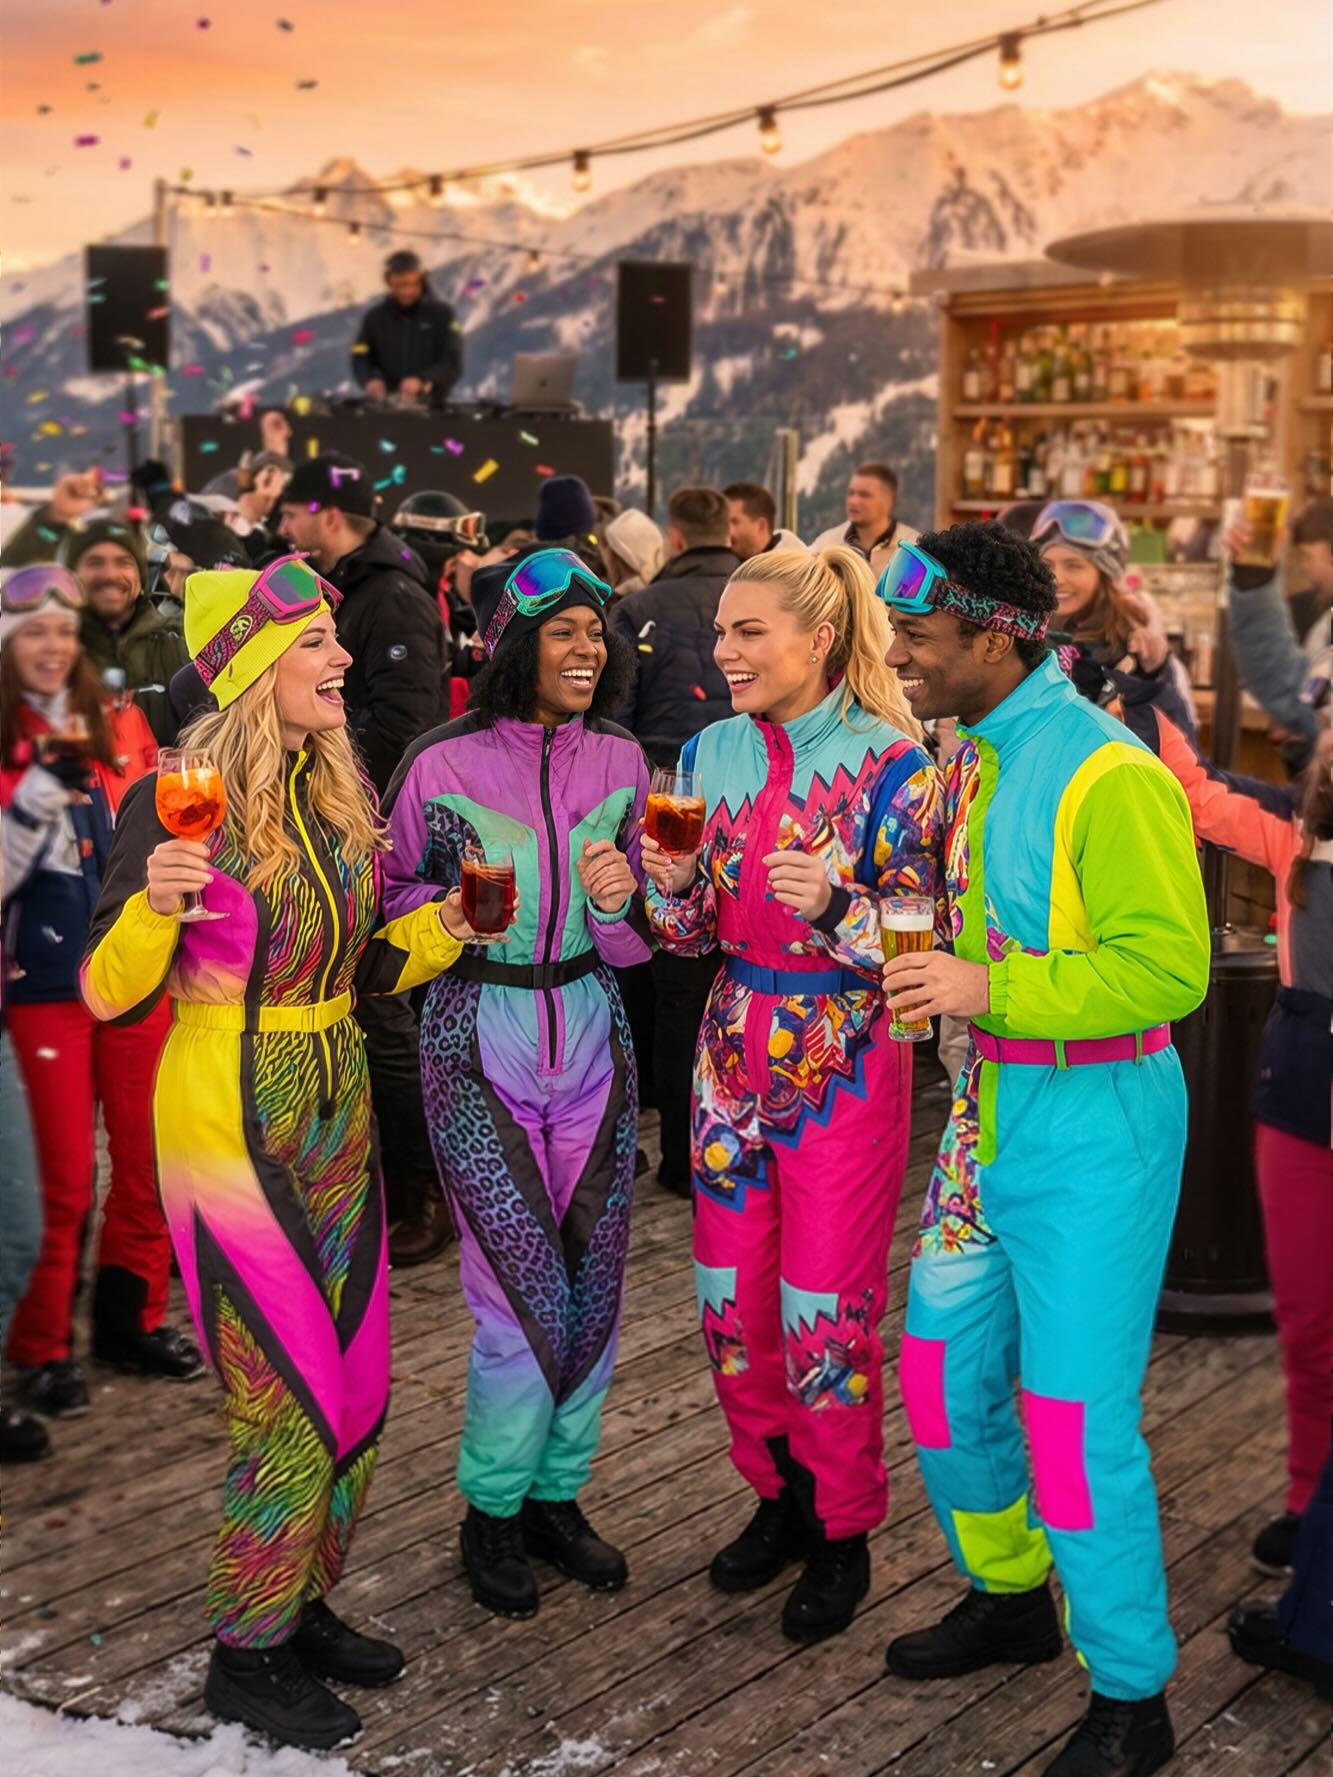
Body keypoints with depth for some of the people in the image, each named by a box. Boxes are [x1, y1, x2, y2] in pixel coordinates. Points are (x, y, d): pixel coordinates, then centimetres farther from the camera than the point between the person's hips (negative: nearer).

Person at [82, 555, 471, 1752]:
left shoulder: (338, 795, 7)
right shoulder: (176, 805, -14)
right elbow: (112, 998, -13)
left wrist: (445, 926, 0)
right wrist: (152, 906, -30)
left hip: (338, 1114, 7)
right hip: (227, 1124, -7)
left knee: (358, 1395, 13)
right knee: (293, 1409, -1)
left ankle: (307, 1611, 33)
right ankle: (246, 1656, 19)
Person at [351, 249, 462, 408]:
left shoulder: (441, 314, 2)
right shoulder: (375, 317, 9)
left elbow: (453, 363, -5)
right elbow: (361, 359, 7)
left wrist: (422, 381, -22)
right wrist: (371, 380, -16)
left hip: (432, 406, -2)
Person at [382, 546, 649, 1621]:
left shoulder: (619, 761, 3)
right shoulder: (444, 764, -8)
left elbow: (636, 943, 7)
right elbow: (393, 898, 4)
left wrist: (622, 900, -15)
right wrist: (452, 911, -17)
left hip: (591, 1032, 4)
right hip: (480, 1038, -4)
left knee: (594, 1285, 8)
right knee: (523, 1291, -5)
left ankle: (558, 1493, 28)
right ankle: (492, 1511, 18)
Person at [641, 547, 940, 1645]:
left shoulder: (888, 762, -11)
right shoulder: (713, 753, 5)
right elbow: (692, 934, 9)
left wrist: (834, 903, -29)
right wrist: (673, 884, -12)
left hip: (843, 1063, -5)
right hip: (734, 1051, 5)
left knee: (827, 1310, 2)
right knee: (732, 1299, 11)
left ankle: (843, 1531, 22)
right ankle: (779, 1497, 32)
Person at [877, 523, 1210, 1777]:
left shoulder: (1107, 776, -19)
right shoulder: (972, 759, 8)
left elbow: (1169, 966, -23)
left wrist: (993, 988, -25)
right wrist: (928, 967, 7)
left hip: (1094, 1122, -9)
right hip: (990, 1108, 9)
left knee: (1076, 1416, -3)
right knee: (946, 1372, 17)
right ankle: (1009, 1599, 40)